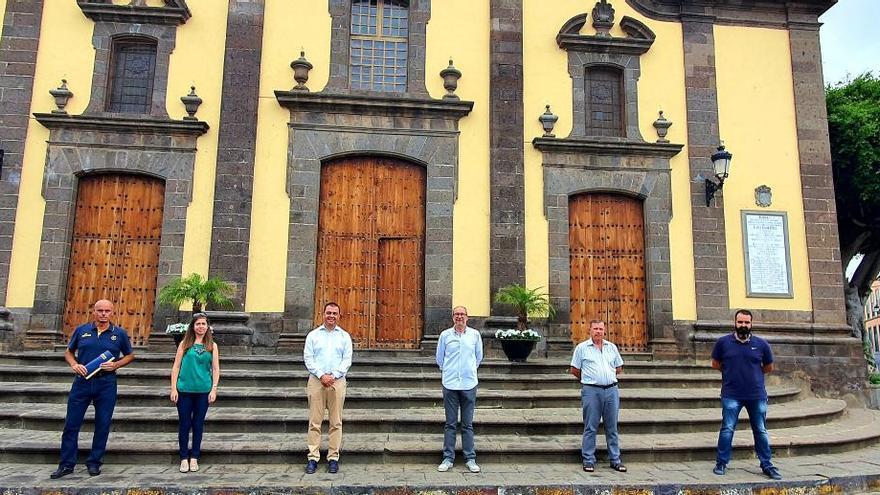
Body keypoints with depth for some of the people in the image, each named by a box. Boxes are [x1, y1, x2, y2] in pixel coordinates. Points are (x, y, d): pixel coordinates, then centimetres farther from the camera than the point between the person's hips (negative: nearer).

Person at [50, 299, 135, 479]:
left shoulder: (119, 334, 2)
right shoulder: (81, 330, 4)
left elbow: (129, 355, 10)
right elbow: (69, 352, 14)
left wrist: (116, 364, -8)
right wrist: (74, 364, -6)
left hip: (106, 383, -1)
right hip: (82, 381, 1)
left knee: (103, 425, 5)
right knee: (71, 423, 4)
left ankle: (94, 463, 19)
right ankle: (67, 464, 16)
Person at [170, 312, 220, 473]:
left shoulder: (212, 346, 5)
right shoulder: (185, 344, 3)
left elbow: (216, 369, 4)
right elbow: (176, 366, 2)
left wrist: (214, 389, -3)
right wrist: (173, 389, -3)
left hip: (203, 391, 1)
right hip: (184, 390, -1)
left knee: (198, 424, 8)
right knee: (184, 424, 5)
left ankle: (194, 457, 19)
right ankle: (184, 458, 17)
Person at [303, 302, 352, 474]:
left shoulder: (344, 336, 9)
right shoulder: (313, 335, 9)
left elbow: (347, 360, 3)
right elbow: (308, 358, 1)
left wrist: (333, 376, -9)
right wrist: (321, 375, -11)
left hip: (337, 381, 0)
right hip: (316, 380, 0)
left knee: (336, 422, 2)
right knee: (314, 421, -1)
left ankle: (333, 457, 8)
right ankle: (313, 457, 4)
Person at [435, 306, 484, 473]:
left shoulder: (475, 334, 4)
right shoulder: (445, 335, 2)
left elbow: (479, 357, 16)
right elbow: (439, 358, 13)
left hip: (469, 384, 0)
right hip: (450, 384, 0)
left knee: (468, 424, 6)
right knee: (450, 424, 5)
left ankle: (470, 459, 14)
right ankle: (448, 458, 13)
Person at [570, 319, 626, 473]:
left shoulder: (612, 347, 12)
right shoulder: (582, 348, 2)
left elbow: (619, 368, 21)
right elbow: (574, 370, 6)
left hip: (611, 390, 3)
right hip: (591, 391, -3)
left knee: (612, 427, 8)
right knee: (590, 427, 0)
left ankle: (615, 460, 17)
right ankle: (589, 461, 7)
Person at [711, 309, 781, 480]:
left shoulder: (761, 344, 1)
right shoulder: (723, 342, -2)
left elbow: (769, 367, 14)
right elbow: (715, 364, 11)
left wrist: (753, 373, 9)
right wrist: (730, 372, 5)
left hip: (757, 395, 2)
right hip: (731, 395, -1)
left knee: (761, 431, 11)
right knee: (727, 429, 1)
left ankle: (767, 465, 23)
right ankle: (721, 463, 11)